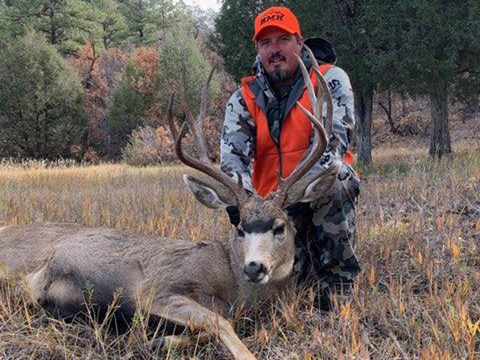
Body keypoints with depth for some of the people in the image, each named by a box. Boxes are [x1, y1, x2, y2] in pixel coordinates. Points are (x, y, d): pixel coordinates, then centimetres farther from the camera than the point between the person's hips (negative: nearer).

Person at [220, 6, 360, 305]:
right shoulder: (244, 98, 2)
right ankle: (303, 253, 22)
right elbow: (233, 151, -11)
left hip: (322, 193, -2)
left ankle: (339, 283, -19)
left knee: (335, 181, -36)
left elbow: (333, 136, -22)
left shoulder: (330, 80, -7)